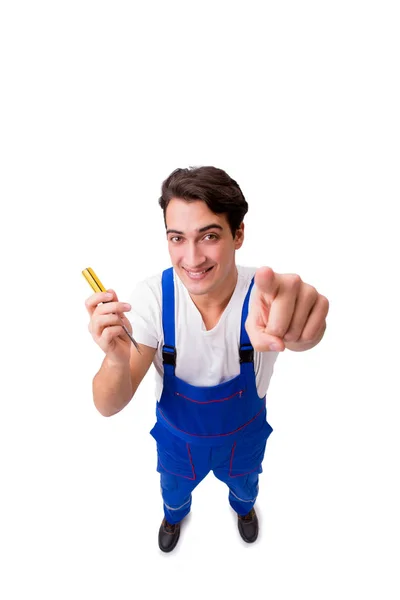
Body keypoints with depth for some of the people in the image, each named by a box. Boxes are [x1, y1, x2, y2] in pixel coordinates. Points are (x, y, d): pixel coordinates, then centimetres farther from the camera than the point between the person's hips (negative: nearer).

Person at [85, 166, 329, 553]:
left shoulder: (264, 292, -32)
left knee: (244, 485, 33)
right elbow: (108, 406, -30)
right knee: (174, 489, 31)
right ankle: (175, 514, 69)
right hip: (177, 436, 0)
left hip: (244, 433, 1)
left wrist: (299, 317, -80)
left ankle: (243, 506, 71)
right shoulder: (151, 297, -31)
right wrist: (116, 361, -54)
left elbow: (299, 334, -55)